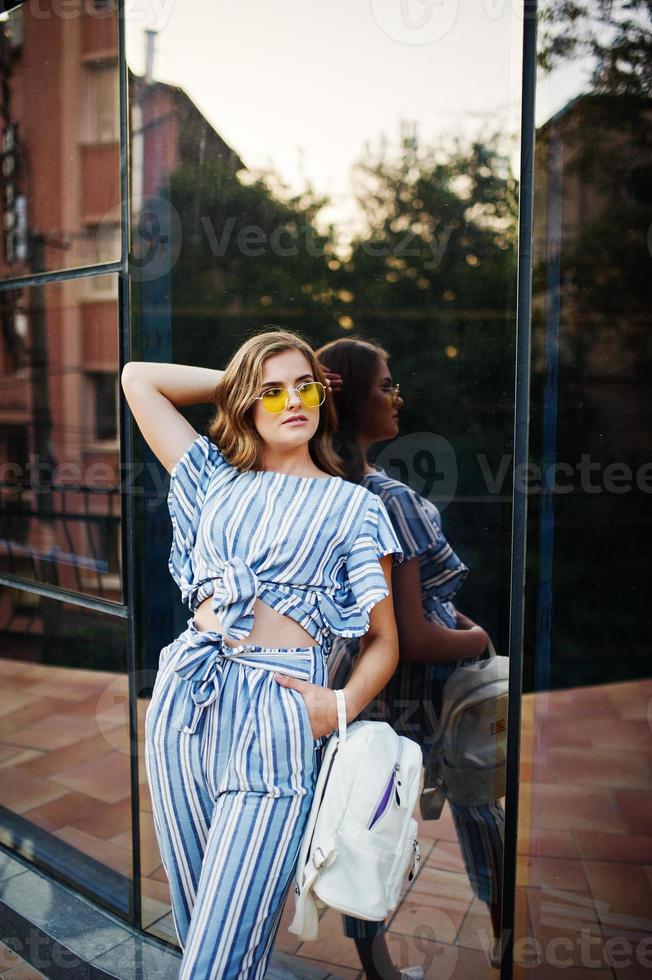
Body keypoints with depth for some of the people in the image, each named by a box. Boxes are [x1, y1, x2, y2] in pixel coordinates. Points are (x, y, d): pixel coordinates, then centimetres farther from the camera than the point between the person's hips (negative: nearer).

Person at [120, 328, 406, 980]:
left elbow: (383, 639, 4)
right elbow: (138, 380, 18)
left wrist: (345, 704, -14)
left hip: (276, 709, -3)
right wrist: (237, 380, 16)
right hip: (184, 696, 4)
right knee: (195, 919, 15)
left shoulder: (354, 506, 7)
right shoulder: (215, 478, 14)